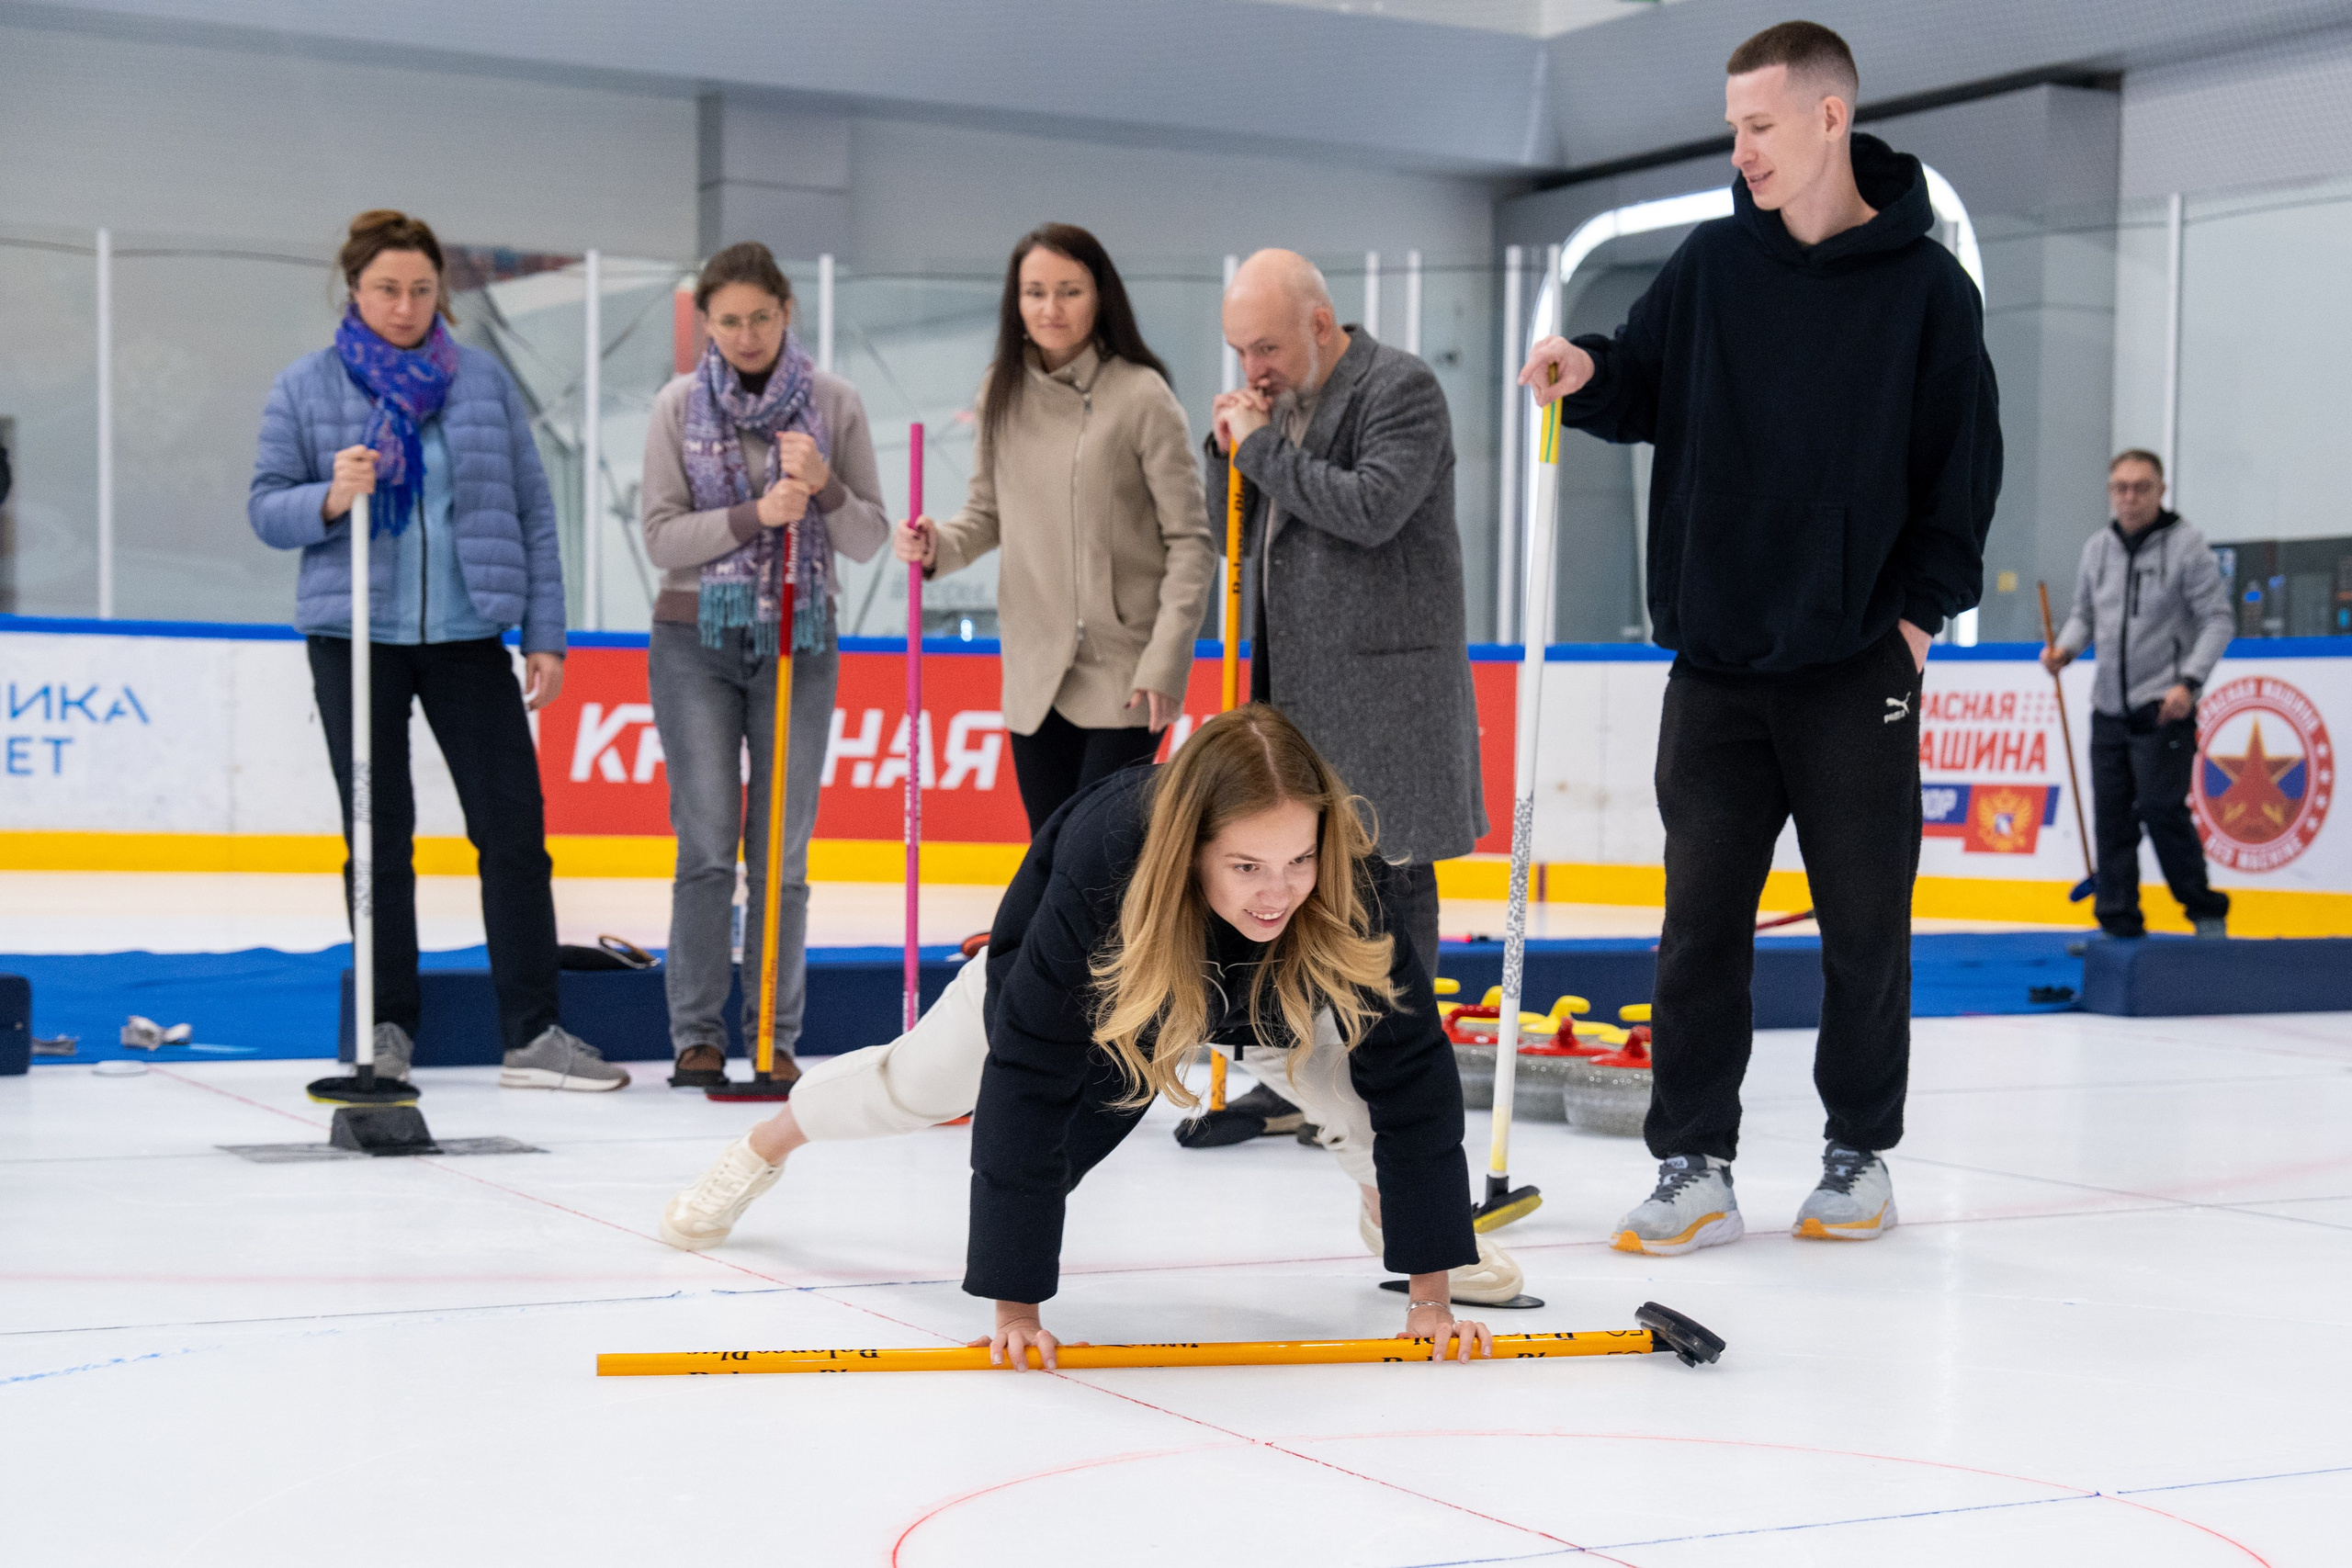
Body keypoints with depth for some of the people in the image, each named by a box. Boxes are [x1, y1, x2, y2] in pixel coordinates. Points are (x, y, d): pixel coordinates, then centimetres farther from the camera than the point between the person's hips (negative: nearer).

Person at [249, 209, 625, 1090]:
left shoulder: (482, 381, 6)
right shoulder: (303, 389, 4)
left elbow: (532, 511, 7)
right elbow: (266, 507, 3)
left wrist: (545, 637, 2)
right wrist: (330, 499, -19)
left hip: (467, 637, 1)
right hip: (355, 638, -1)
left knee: (515, 825, -4)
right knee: (378, 837, 6)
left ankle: (532, 1034, 0)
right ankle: (388, 1030, 16)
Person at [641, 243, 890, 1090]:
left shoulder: (834, 403, 2)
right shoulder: (679, 406, 1)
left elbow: (870, 537, 3)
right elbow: (661, 536, -4)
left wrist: (824, 485, -17)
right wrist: (756, 514, -17)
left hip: (799, 642, 1)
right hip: (696, 640, 0)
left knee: (783, 852, 1)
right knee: (707, 847, -3)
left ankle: (776, 1036, 9)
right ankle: (697, 1034, 6)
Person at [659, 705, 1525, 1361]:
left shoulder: (1350, 885, -43)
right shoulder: (1102, 873, -49)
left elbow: (1409, 1073, -35)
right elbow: (1026, 1086, -44)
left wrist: (1432, 1288, -36)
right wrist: (1015, 1301, -42)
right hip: (1096, 968, -1)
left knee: (1350, 1068, -18)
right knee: (921, 1077, 16)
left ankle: (1388, 1206, 18)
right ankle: (760, 1150, 47)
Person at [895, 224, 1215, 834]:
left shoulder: (1141, 395, -10)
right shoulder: (1002, 392, 5)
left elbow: (1190, 540, -9)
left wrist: (1164, 663, -14)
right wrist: (938, 545, -7)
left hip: (1122, 672, -5)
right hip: (1035, 673, 5)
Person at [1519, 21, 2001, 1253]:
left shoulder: (1925, 285, -2)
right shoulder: (1713, 263, 6)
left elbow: (1966, 463, 1)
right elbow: (1648, 394, 10)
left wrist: (1922, 606, -5)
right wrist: (1586, 378, -11)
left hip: (1857, 665, -2)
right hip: (1717, 657, 3)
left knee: (1865, 927, 6)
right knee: (1701, 922, 3)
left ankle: (1860, 1153, 21)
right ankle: (1693, 1167, 9)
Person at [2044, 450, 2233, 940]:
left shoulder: (2186, 546, -5)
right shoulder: (2097, 548, 10)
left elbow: (2217, 619, -7)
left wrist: (2189, 682, -18)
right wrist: (2065, 648, -1)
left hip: (2163, 709, -6)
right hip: (2109, 710, 6)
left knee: (2160, 808, -14)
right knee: (2111, 815, 4)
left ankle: (2207, 915, 0)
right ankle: (2119, 925, 10)